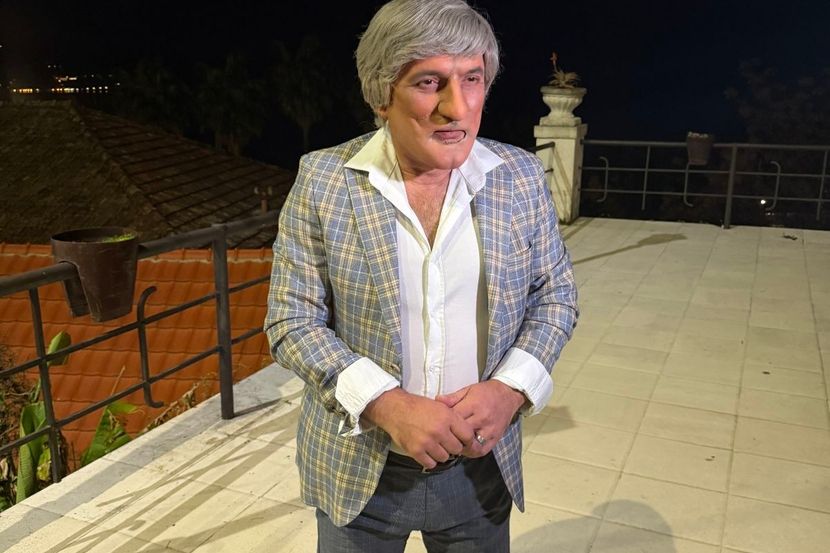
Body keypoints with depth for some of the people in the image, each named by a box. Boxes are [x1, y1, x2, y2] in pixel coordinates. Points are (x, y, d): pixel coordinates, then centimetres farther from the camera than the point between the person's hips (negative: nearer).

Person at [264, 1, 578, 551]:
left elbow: (555, 294, 2)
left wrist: (511, 389, -14)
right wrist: (387, 405, -21)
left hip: (481, 464, 2)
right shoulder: (323, 180, -11)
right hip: (357, 468, -1)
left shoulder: (521, 176, -5)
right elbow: (293, 319, -9)